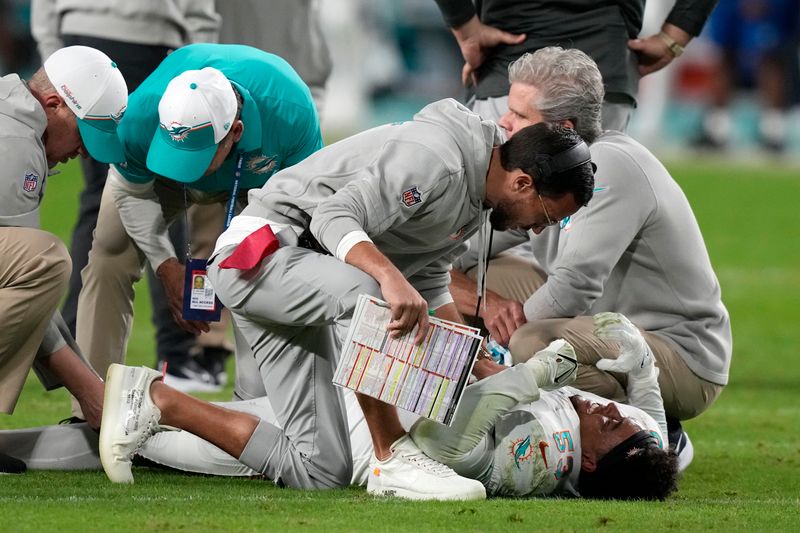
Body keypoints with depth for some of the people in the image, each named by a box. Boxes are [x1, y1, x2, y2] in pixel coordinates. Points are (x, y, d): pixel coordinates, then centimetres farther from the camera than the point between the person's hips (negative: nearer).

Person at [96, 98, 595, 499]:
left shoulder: (476, 199, 10)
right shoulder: (436, 160, -22)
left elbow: (429, 282, 19)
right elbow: (336, 218, -30)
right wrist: (391, 277, -47)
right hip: (260, 250, -10)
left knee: (319, 472, 2)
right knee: (365, 292, -40)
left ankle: (155, 401, 11)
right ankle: (394, 460, -32)